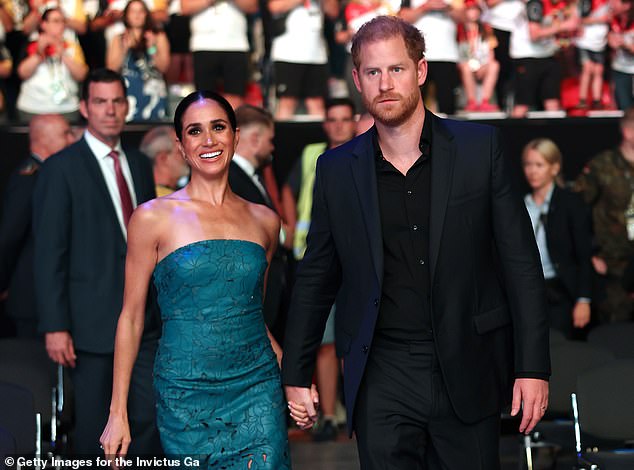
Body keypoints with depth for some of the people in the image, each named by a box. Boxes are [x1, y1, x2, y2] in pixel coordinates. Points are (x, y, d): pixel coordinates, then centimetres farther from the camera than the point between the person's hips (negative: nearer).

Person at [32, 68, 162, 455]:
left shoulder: (140, 164, 13)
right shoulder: (62, 169, -6)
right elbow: (49, 253, -9)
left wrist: (163, 303, 12)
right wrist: (55, 327, -13)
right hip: (94, 321, -5)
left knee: (153, 416, 3)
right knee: (96, 426, 3)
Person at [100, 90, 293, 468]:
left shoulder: (265, 221, 9)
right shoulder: (153, 218, -1)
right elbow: (132, 317, 1)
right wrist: (118, 413, -1)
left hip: (256, 390, 3)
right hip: (186, 394, -2)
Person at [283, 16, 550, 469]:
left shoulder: (479, 147, 0)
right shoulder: (337, 169, 5)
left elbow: (520, 261, 0)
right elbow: (316, 278, 13)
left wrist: (532, 367, -5)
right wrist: (296, 375, 13)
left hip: (467, 374, -1)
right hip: (382, 377, 1)